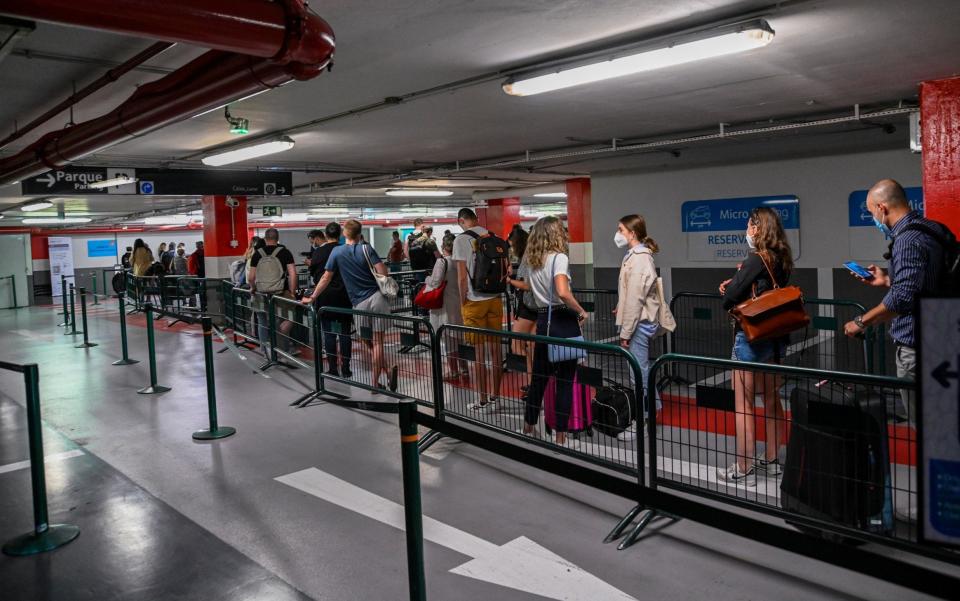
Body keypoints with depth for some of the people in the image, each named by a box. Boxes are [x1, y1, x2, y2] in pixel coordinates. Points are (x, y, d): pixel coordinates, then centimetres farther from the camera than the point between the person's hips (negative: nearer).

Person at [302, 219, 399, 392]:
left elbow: (326, 278, 8)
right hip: (379, 297, 1)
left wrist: (312, 297, 17)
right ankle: (375, 383, -2)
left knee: (369, 343, 11)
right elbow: (383, 272, -9)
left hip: (360, 303, 0)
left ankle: (388, 371, -2)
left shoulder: (337, 252, 4)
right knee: (377, 342, 1)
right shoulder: (366, 249, 2)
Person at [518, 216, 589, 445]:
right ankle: (560, 436, 10)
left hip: (543, 320, 7)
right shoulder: (559, 257, -13)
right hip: (563, 321, -7)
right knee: (565, 380, 4)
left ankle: (528, 427, 29)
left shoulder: (533, 261, 10)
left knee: (539, 376, 18)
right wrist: (581, 311, -15)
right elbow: (563, 292, -26)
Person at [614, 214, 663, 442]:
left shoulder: (639, 258, -16)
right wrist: (625, 327, 14)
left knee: (638, 374, -3)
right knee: (643, 370, 17)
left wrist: (625, 332, -17)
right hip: (642, 322, 10)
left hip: (639, 323, -10)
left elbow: (635, 299, -20)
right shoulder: (636, 255, 14)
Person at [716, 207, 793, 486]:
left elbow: (731, 296, -18)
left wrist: (729, 290, 4)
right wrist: (734, 285, 1)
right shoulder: (781, 259, 7)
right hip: (775, 334, 8)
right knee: (771, 399, 17)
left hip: (750, 335, -8)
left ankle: (744, 469, 4)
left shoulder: (756, 259, -17)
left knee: (743, 404, 0)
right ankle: (772, 460, 28)